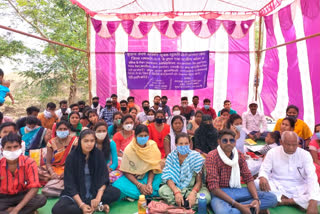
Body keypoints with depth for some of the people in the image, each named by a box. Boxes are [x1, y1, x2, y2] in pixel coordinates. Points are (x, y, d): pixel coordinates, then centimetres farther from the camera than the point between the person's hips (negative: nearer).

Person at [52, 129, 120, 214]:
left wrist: (98, 198, -25)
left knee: (116, 192, -21)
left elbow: (103, 178, -9)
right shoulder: (72, 157, -12)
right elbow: (70, 184, -14)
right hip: (75, 194, -1)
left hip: (95, 191, 1)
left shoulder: (98, 154, -6)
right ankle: (97, 207, -22)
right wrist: (81, 204, -25)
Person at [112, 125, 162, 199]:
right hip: (132, 178, -1)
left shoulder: (153, 146, -11)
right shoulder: (129, 150, -16)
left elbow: (152, 168, -7)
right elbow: (127, 172, -11)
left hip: (148, 176, 1)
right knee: (118, 186, -30)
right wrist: (140, 185, -21)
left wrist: (149, 184, -21)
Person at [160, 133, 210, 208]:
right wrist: (176, 192, -29)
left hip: (193, 187, -1)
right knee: (162, 190, -28)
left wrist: (193, 193, -31)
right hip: (175, 187, 1)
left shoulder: (196, 157, -11)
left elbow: (199, 180, -12)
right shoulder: (171, 156, -6)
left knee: (206, 197, -31)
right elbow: (168, 177, -13)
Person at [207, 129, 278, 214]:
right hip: (220, 193, -6)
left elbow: (248, 178, 4)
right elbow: (214, 187, -19)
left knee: (272, 198, -9)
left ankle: (231, 207, -18)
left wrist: (256, 199, -16)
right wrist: (238, 205, -25)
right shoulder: (212, 157, -14)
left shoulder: (239, 155, 4)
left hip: (237, 190, 6)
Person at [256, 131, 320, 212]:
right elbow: (264, 170, -2)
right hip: (277, 187, 0)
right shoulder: (272, 152, -6)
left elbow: (312, 178, -16)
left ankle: (282, 201, -22)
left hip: (298, 189, 0)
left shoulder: (305, 154, -7)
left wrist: (313, 202, -31)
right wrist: (262, 178, -31)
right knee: (257, 183, -29)